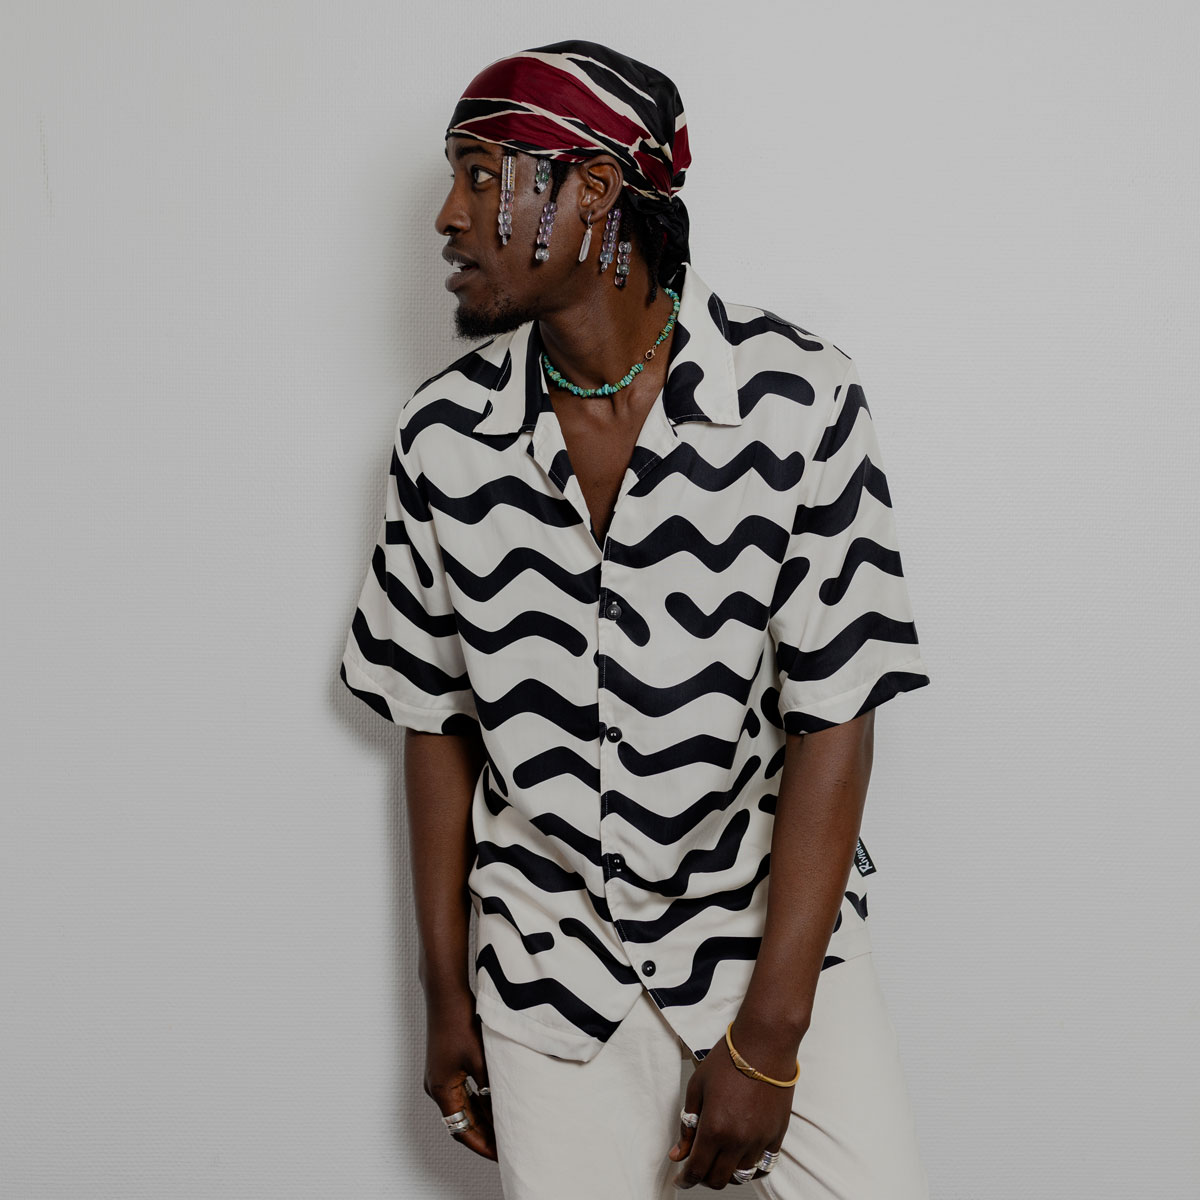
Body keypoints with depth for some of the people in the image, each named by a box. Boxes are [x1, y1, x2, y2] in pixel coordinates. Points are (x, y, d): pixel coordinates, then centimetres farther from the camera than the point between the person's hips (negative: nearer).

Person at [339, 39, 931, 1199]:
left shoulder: (795, 398, -13)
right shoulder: (445, 431, -4)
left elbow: (833, 720, -12)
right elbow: (438, 719, 4)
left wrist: (767, 1034, -14)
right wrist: (445, 997, 5)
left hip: (775, 927, -2)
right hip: (549, 962, 2)